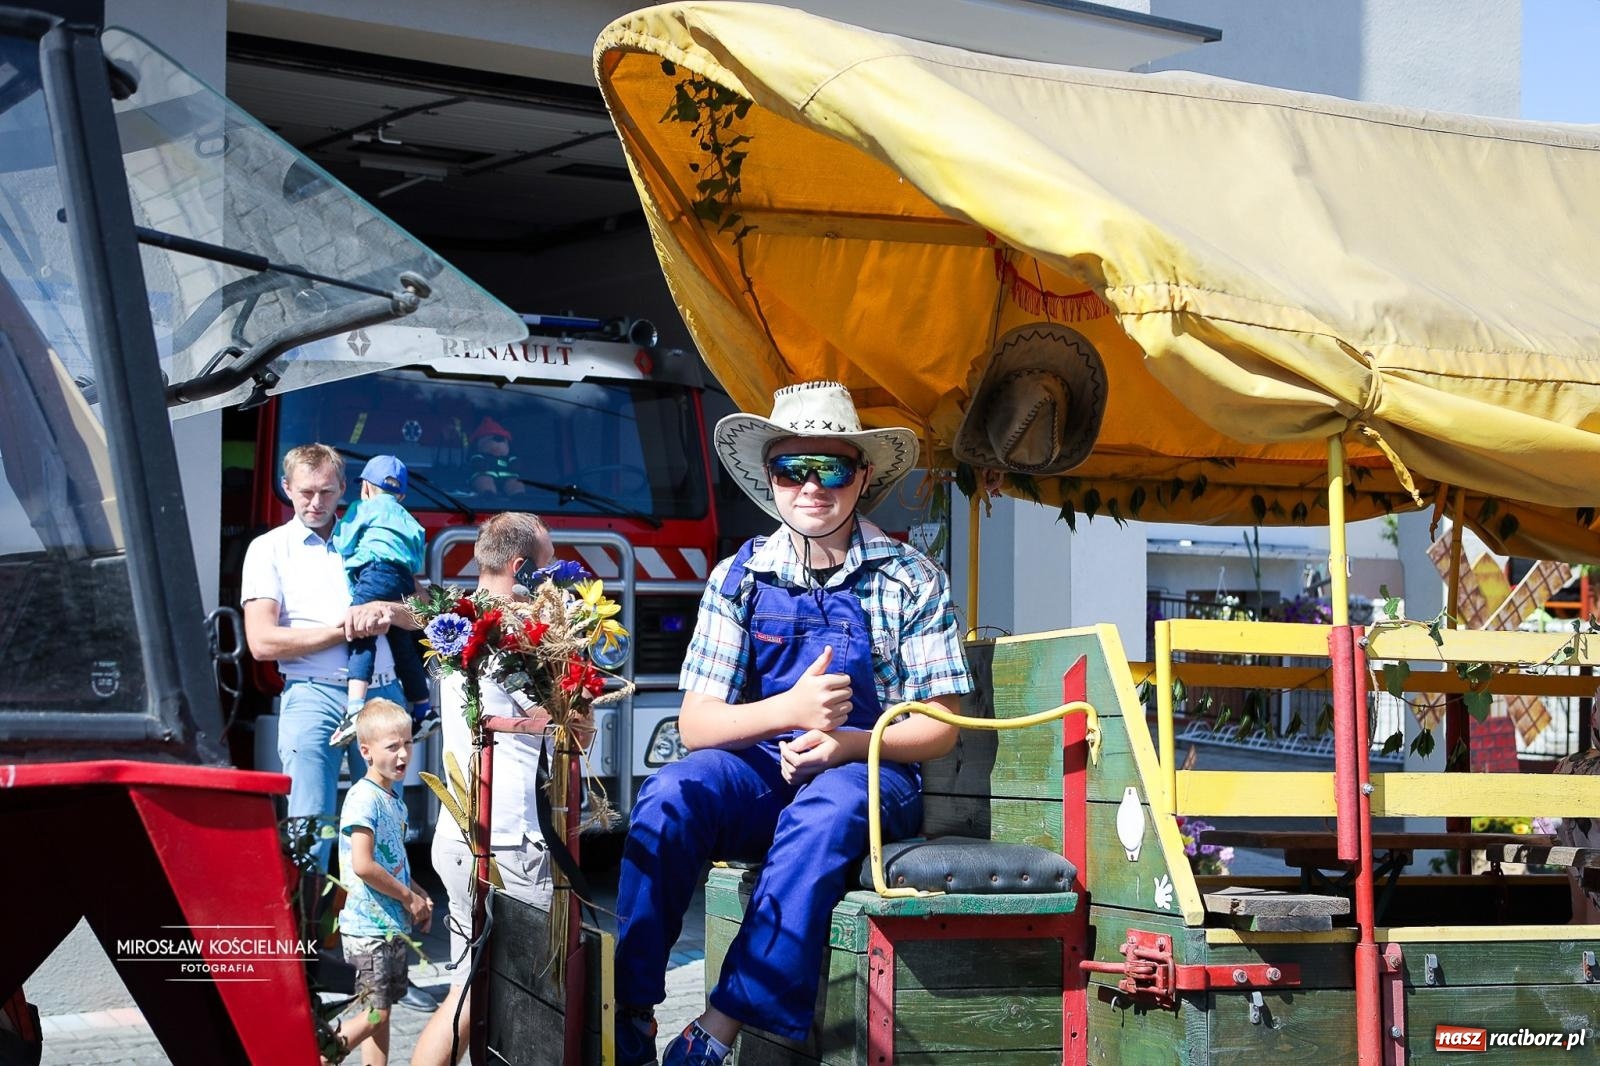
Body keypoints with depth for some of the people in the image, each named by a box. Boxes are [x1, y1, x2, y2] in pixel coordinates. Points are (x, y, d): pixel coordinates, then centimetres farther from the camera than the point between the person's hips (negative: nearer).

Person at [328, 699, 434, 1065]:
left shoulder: (395, 802, 12)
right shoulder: (363, 798, -15)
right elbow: (363, 865, -23)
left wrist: (419, 895, 6)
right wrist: (408, 897, -13)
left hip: (393, 925, 9)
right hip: (368, 928, -9)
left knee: (382, 1011, 12)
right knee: (373, 1014, -9)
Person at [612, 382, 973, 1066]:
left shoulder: (910, 580, 0)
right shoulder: (740, 578, 4)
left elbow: (938, 729, -1)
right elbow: (696, 723, -3)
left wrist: (845, 742, -21)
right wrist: (791, 709, -23)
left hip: (871, 771, -2)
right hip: (760, 771, 2)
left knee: (826, 810, -37)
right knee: (669, 795, -30)